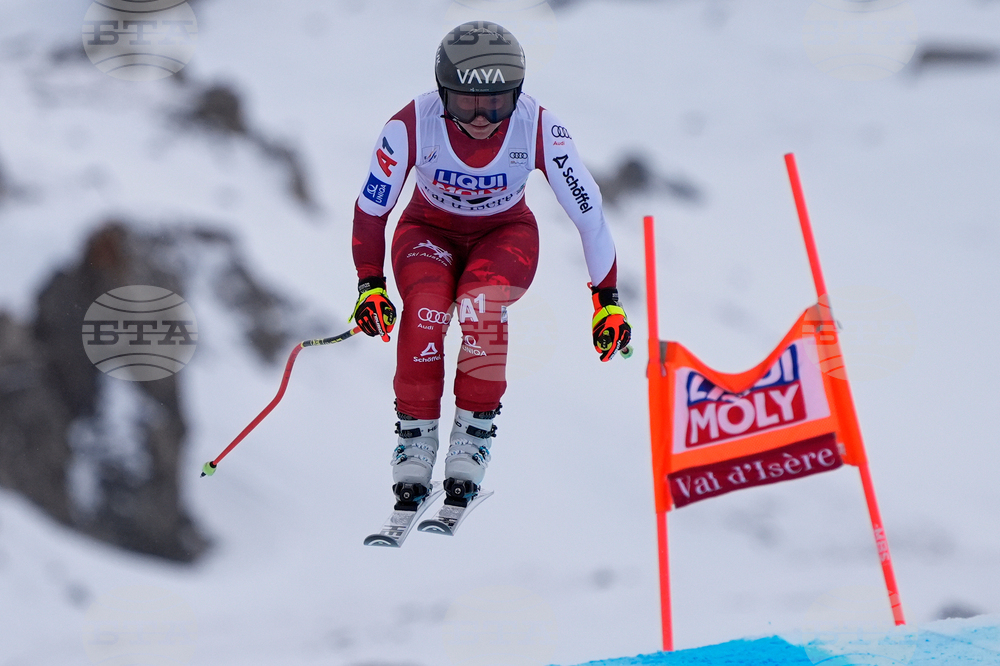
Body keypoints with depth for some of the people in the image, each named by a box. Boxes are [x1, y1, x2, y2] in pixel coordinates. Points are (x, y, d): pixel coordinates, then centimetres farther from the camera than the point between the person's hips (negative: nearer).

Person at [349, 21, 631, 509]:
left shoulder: (538, 129, -28)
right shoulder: (412, 126, -28)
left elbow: (586, 209, -17)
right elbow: (370, 209, -13)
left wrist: (607, 300, -14)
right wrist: (370, 286, -19)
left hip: (505, 234, 0)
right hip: (429, 231, 0)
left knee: (481, 306, -33)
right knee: (425, 309, -32)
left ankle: (474, 433, -16)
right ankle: (415, 435, -14)